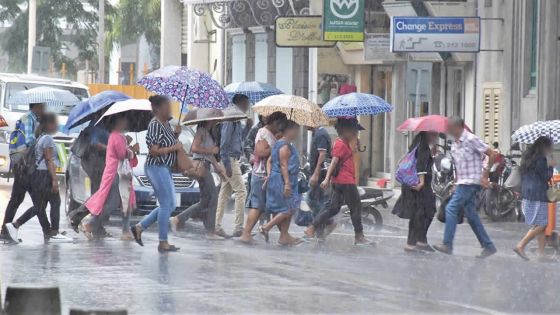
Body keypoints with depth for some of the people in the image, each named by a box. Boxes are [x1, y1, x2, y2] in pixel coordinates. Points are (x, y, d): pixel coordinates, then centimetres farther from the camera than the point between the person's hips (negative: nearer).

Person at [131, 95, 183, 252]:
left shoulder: (167, 124, 12)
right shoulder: (155, 125, -17)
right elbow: (153, 151, -22)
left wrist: (176, 135, 4)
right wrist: (174, 147, -17)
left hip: (165, 169, 10)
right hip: (156, 168, -10)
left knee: (169, 205, 14)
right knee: (167, 205, -5)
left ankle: (139, 227, 19)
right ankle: (163, 243, 2)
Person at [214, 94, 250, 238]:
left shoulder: (237, 120, 17)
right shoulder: (230, 120, -13)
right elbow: (224, 143, -19)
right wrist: (227, 165, -21)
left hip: (233, 160, 10)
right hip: (230, 160, -10)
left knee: (225, 193, 10)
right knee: (241, 192, -9)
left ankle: (217, 226, 11)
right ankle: (239, 227, -9)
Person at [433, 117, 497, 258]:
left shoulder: (471, 139, -12)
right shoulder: (454, 144, 14)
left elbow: (492, 154, -12)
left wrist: (485, 174, -13)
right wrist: (456, 182, 18)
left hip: (471, 182, -9)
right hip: (462, 183, 9)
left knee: (451, 208, -13)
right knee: (471, 215, 8)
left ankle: (447, 245, -13)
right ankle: (488, 246, 11)